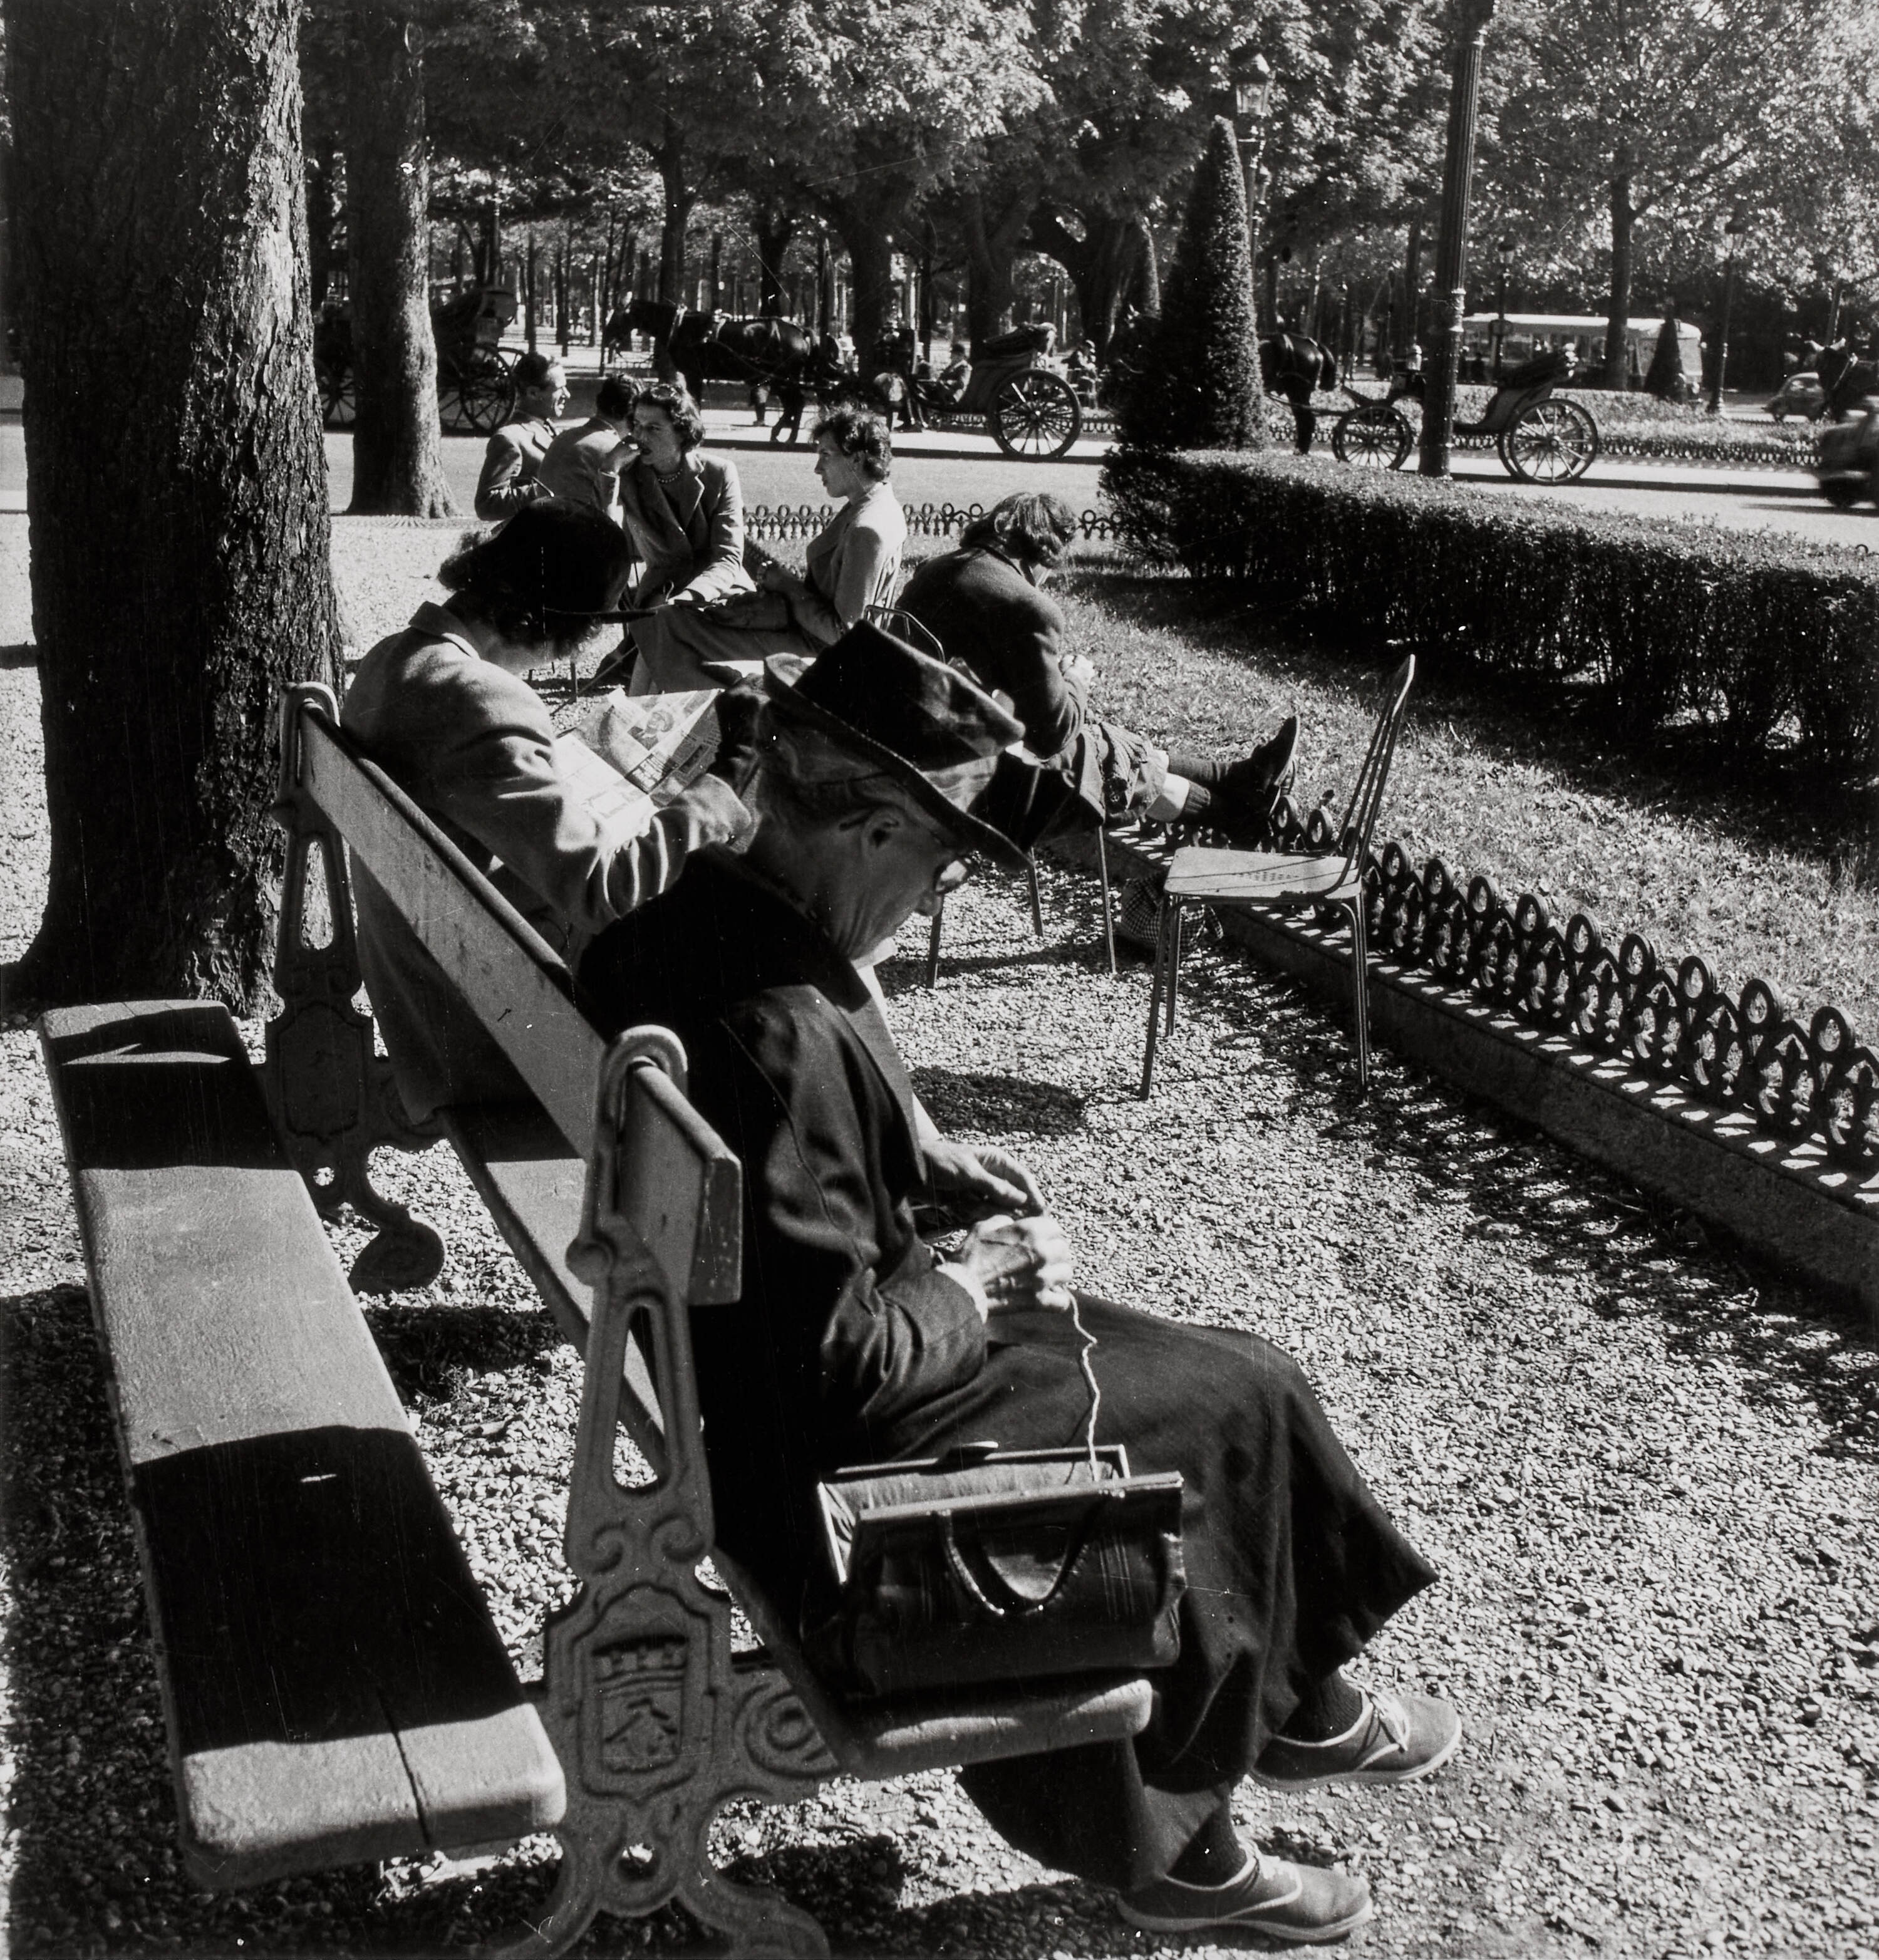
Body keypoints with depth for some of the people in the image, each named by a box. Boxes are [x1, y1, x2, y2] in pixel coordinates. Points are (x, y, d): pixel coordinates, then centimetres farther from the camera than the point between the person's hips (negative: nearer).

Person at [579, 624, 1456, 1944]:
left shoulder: (697, 914, -4)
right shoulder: (784, 1035, -34)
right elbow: (841, 1354, -29)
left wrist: (927, 1162, 4)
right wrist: (976, 1289, -12)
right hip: (826, 1445, -9)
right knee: (1224, 1406, 4)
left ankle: (1299, 1705, 32)